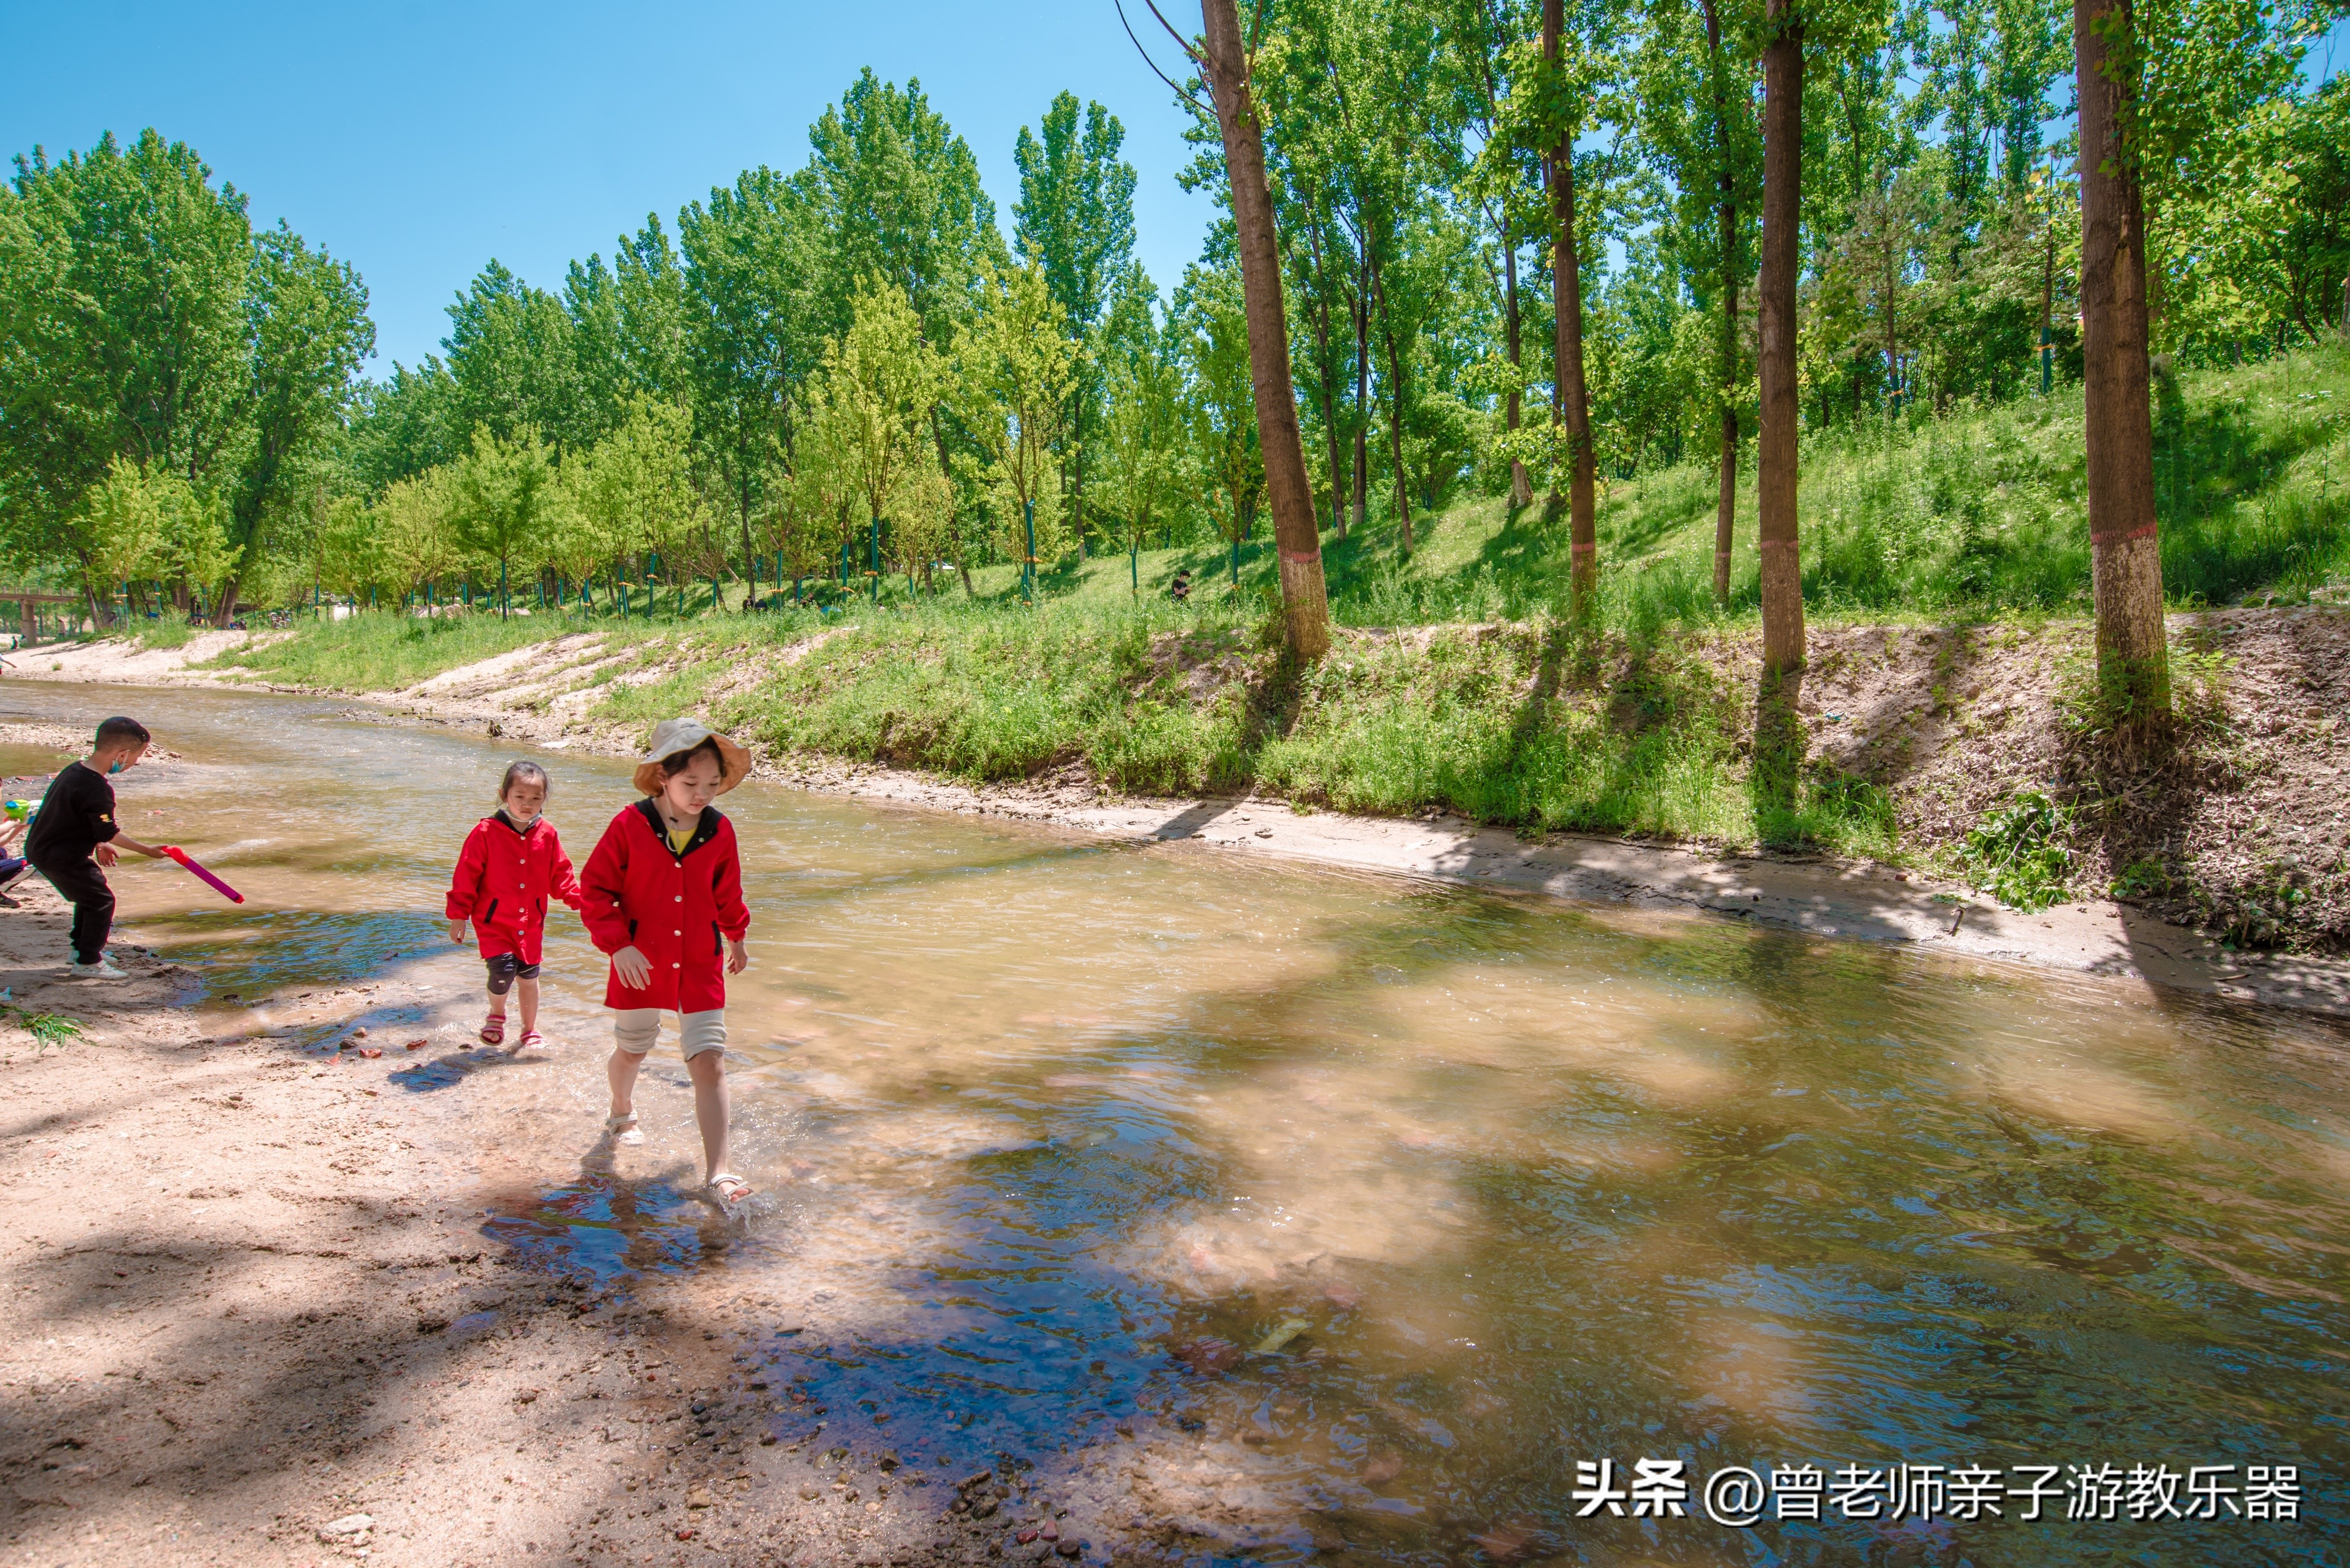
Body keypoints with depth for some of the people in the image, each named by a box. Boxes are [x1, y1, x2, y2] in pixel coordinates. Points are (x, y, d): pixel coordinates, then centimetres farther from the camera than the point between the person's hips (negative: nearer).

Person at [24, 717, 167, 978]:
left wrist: (98, 845, 19)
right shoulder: (98, 790, -27)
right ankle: (88, 963, 6)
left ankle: (81, 951, 36)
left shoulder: (74, 769, 3)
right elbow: (109, 833, -18)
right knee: (101, 900, 0)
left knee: (89, 896, 24)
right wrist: (149, 851, -9)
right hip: (62, 857, -10)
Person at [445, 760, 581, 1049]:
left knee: (529, 975, 11)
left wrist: (579, 899, -6)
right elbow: (466, 876, -8)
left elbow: (560, 874, 6)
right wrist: (458, 916, -8)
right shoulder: (486, 832, -12)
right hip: (494, 920, -3)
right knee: (503, 969, -19)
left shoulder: (547, 834, -1)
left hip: (531, 921, 4)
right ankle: (496, 1015, 14)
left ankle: (530, 1032, 31)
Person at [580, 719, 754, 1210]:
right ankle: (623, 1112, 55)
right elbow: (595, 887, -7)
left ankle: (716, 1172, -6)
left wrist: (737, 937, 25)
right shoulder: (630, 825, -13)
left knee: (710, 1062, -8)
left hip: (700, 965, 1)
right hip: (641, 963, -1)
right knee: (631, 1051, 21)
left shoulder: (720, 831, -4)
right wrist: (618, 944, -16)